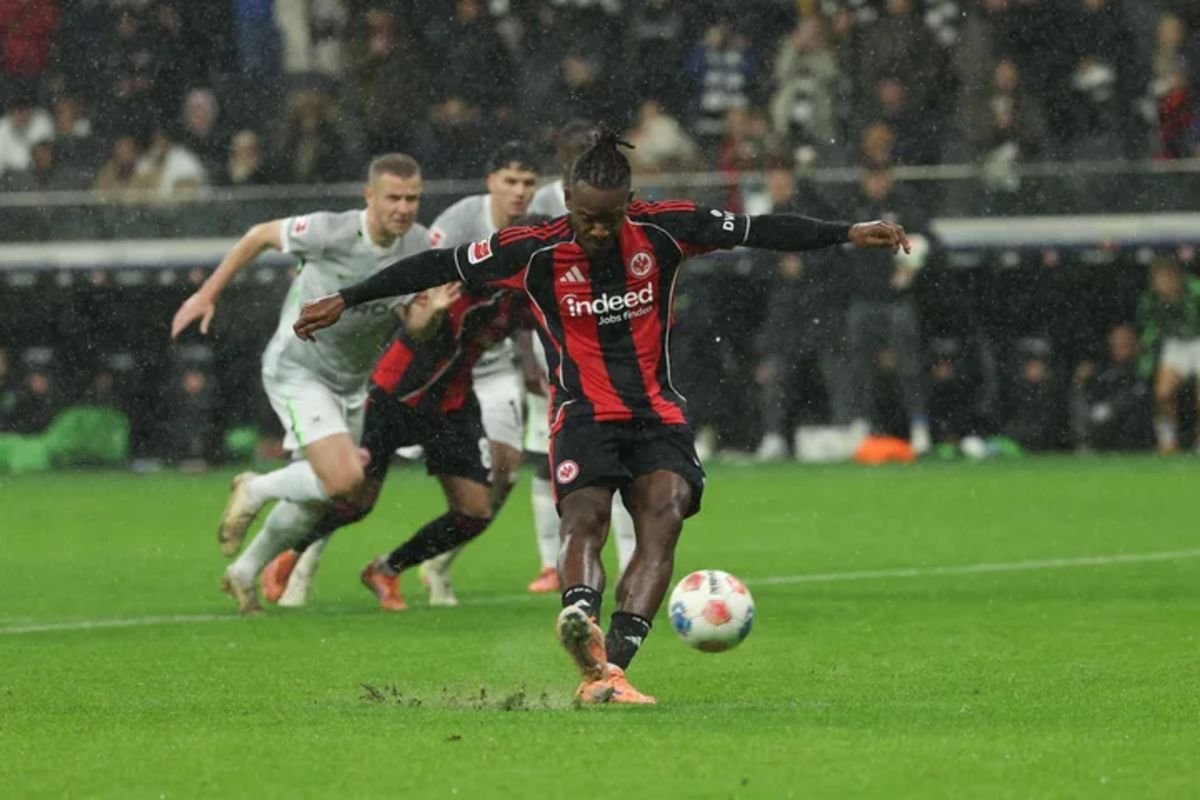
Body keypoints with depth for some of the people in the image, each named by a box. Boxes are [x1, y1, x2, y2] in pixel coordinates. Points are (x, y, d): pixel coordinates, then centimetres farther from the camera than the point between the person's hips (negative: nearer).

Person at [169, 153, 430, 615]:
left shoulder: (420, 245, -9)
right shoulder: (331, 232, -23)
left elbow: (415, 326, -5)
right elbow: (261, 235, -6)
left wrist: (430, 311, -29)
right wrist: (208, 294, -2)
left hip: (352, 382, 6)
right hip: (298, 370, -6)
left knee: (315, 501, 13)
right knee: (344, 480, -23)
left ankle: (244, 573, 36)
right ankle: (255, 492, 5)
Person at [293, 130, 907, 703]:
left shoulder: (665, 230, -3)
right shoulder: (533, 251, -6)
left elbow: (759, 231, 2)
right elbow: (439, 267, 1)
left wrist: (850, 233, -3)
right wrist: (344, 301, 3)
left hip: (657, 413, 2)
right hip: (583, 414, -2)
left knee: (664, 517, -21)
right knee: (585, 517, -27)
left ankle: (606, 670, -32)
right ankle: (580, 616, -57)